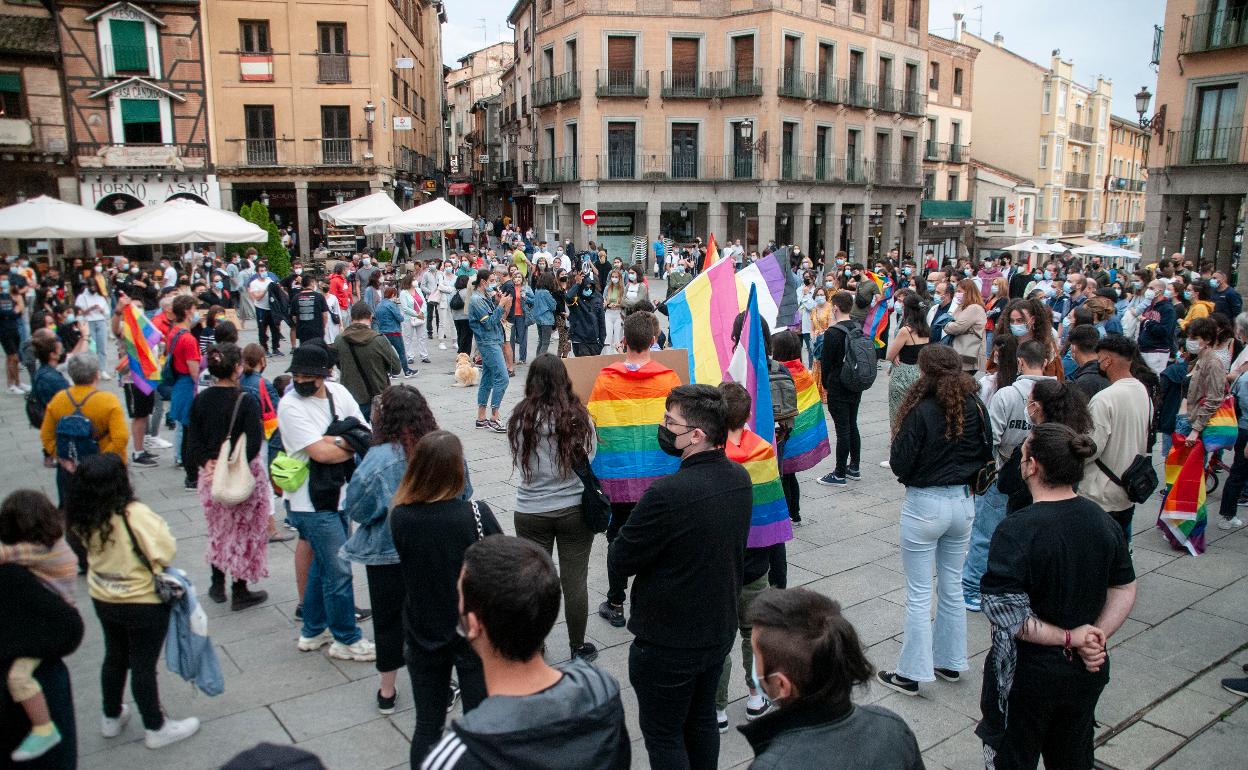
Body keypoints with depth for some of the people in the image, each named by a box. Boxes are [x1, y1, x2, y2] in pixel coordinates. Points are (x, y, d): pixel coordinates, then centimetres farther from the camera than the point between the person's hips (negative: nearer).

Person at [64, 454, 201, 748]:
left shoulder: (83, 518, -9)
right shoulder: (134, 514, -29)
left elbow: (94, 549, 6)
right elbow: (167, 551, -25)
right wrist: (158, 526, -8)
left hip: (103, 600, 6)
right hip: (143, 604, -6)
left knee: (115, 658, 25)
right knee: (143, 666, 8)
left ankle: (112, 718, 44)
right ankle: (156, 729, 25)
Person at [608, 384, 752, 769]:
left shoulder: (668, 494, -31)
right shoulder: (739, 478, -6)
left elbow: (619, 561, -20)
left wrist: (618, 543, -1)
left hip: (668, 643, -7)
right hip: (720, 629, 7)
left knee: (663, 735, 13)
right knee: (701, 720, 25)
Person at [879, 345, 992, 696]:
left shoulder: (922, 412, -20)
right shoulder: (975, 408, -2)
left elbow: (899, 463, -16)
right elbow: (986, 455, 9)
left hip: (925, 504, -6)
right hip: (963, 502, 6)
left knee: (919, 594, 4)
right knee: (952, 587, 19)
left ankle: (911, 674, 13)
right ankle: (950, 663, 32)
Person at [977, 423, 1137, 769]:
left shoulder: (1016, 531, -26)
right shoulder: (1103, 521, -5)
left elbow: (1007, 614, -28)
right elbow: (1125, 590, 2)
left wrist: (1071, 638, -17)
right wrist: (1098, 637, -8)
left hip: (1027, 675, -6)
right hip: (1087, 674, 6)